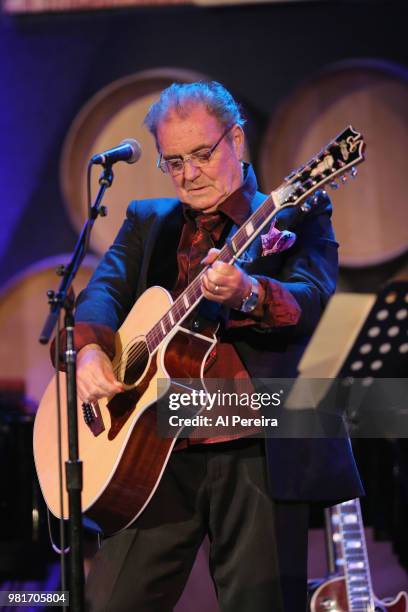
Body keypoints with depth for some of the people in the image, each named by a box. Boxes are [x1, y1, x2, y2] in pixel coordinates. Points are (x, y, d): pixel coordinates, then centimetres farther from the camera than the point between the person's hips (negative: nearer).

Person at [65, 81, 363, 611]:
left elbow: (311, 298, -10)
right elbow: (105, 287, 7)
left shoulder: (296, 215, 7)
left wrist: (249, 293, -32)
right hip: (159, 454, 3)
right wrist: (90, 345, -15)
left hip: (258, 452, -3)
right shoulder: (147, 221, 20)